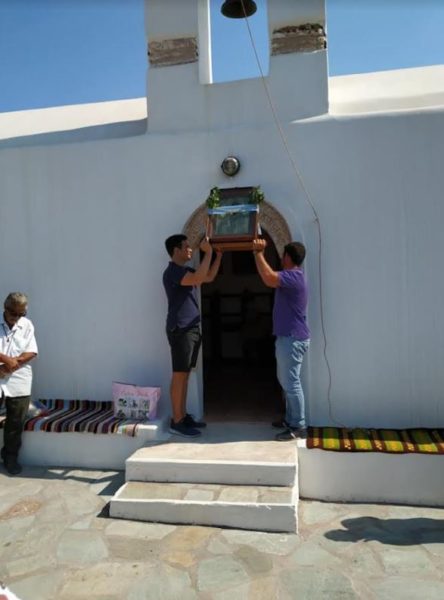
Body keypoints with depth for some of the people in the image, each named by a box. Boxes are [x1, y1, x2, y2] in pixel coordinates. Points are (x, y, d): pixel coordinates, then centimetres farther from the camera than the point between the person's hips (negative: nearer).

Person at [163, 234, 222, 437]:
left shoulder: (186, 271, 18)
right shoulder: (172, 271, -13)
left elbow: (209, 277, 25)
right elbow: (199, 278, -27)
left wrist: (219, 255, 19)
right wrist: (208, 253, -19)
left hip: (191, 329, 10)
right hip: (180, 329, -10)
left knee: (185, 374, 12)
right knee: (179, 374, -6)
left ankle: (184, 416, 19)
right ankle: (177, 422, 1)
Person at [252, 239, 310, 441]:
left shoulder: (293, 276, -19)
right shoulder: (292, 275, 15)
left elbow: (269, 278, -36)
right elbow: (272, 277, 29)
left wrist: (258, 252, -26)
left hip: (292, 339, -11)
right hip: (288, 337, 11)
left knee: (291, 383, -3)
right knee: (285, 381, 19)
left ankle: (298, 427, 8)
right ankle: (290, 419, 31)